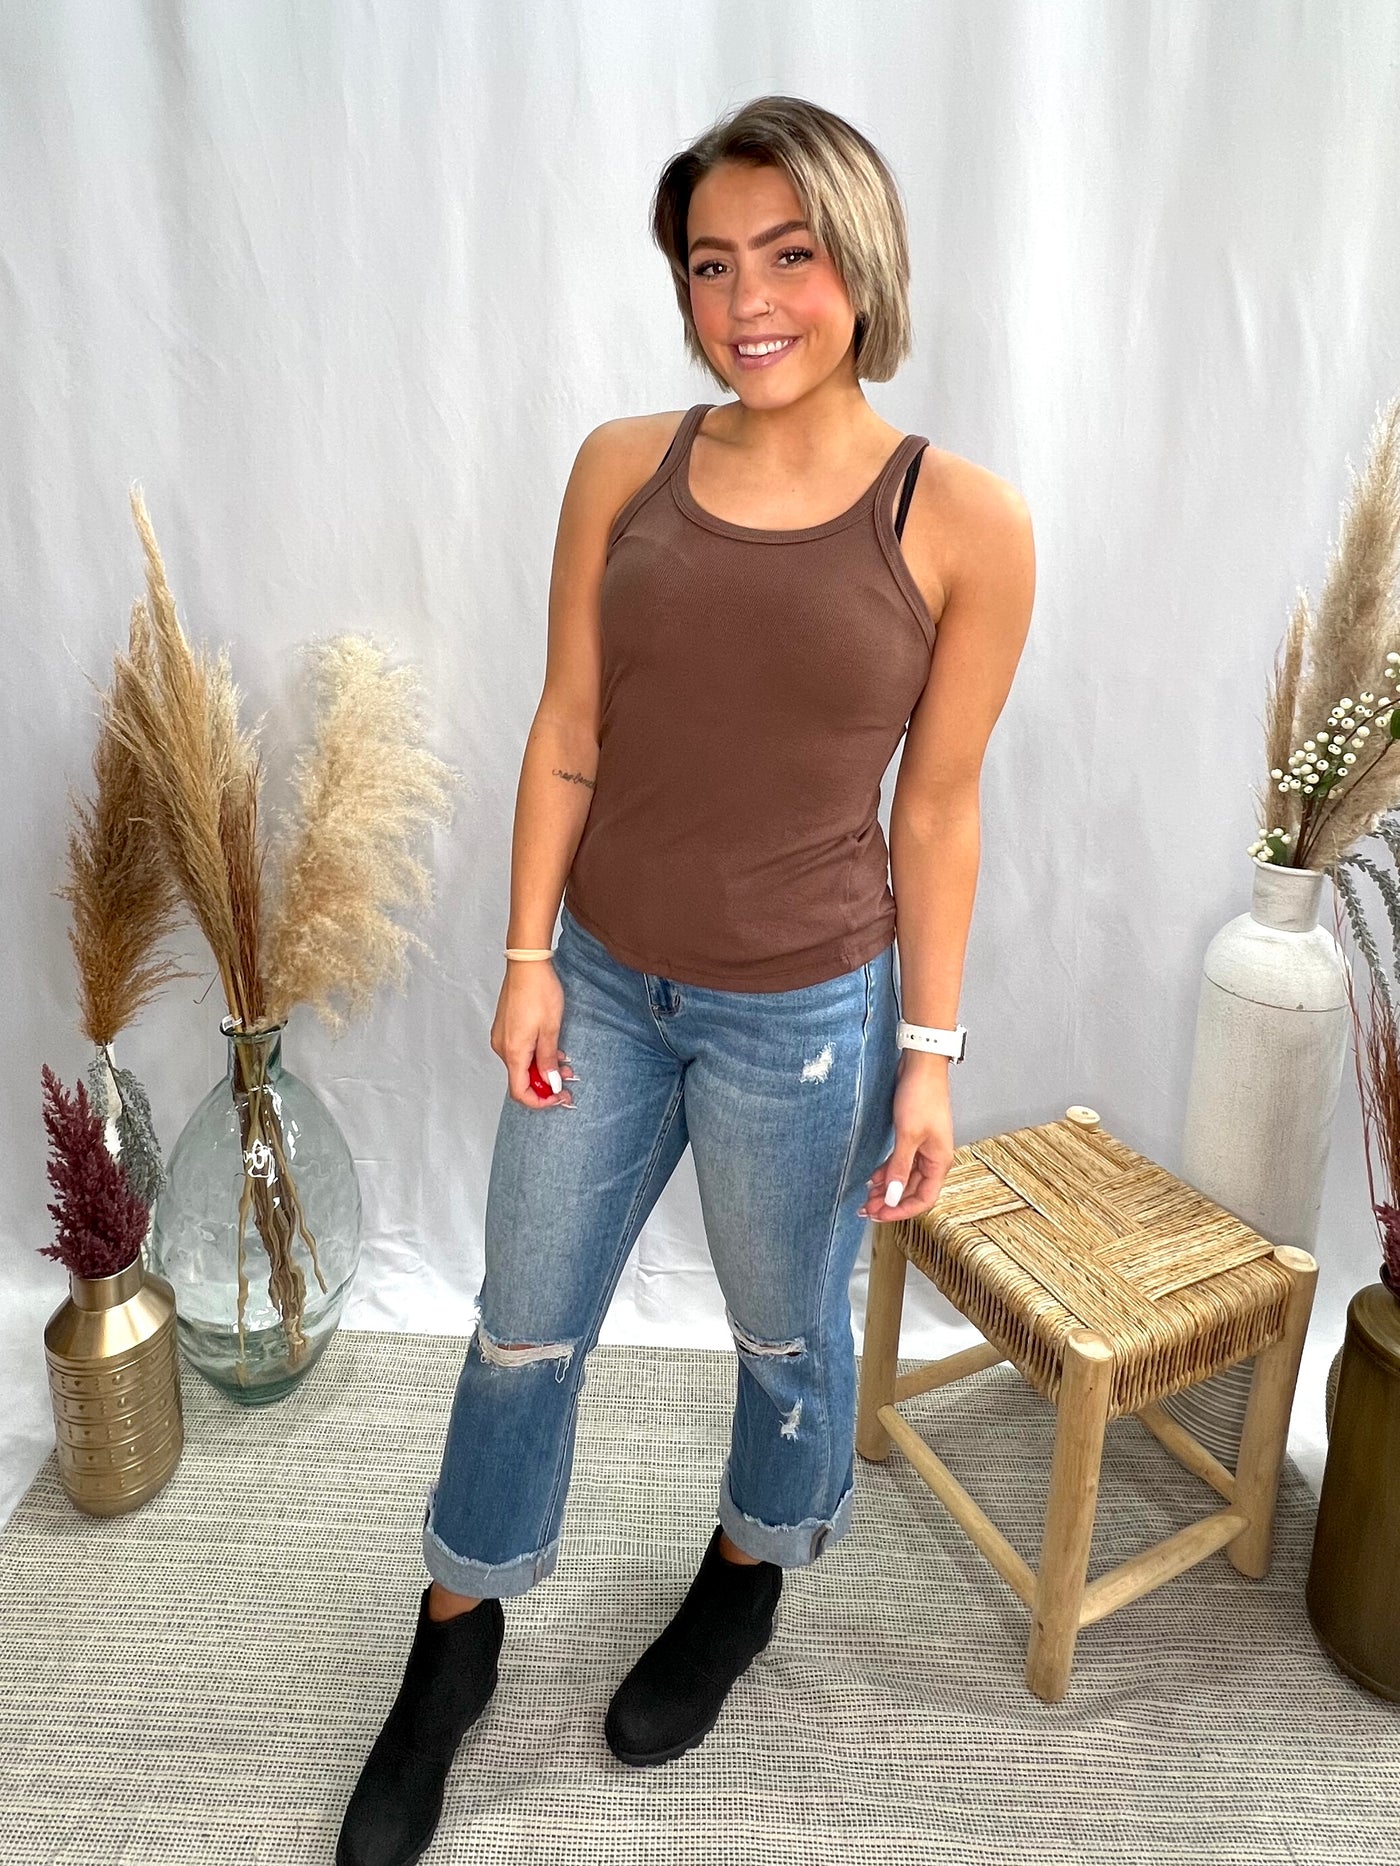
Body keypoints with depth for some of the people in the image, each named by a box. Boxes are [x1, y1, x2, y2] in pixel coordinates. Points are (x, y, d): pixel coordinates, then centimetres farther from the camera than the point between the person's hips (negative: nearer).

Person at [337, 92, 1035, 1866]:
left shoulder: (965, 522, -10)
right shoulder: (622, 466, -3)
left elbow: (938, 806, -6)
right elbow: (566, 734, 1)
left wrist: (929, 1052, -3)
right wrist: (529, 954, -1)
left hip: (802, 1016, -2)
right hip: (603, 982, 3)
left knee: (788, 1331, 20)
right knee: (523, 1329, 17)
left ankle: (745, 1579, 53)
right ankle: (455, 1642, 44)